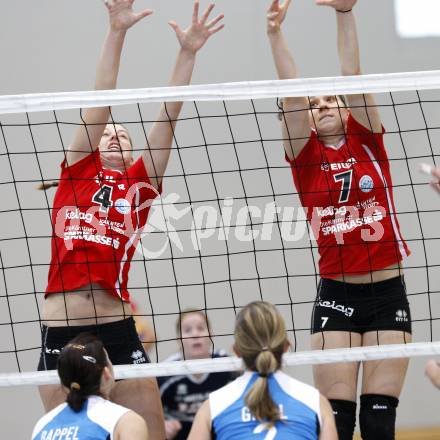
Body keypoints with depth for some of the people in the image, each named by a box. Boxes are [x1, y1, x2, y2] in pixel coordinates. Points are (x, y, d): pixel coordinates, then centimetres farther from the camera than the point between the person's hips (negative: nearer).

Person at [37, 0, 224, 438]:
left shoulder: (140, 184, 12)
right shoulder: (76, 173, 9)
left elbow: (167, 118, 6)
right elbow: (99, 105, 1)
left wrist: (187, 53, 0)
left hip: (118, 331, 1)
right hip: (62, 332, -1)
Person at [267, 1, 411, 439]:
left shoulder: (367, 141, 5)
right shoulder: (306, 156, 3)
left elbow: (352, 77, -6)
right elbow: (292, 92, -8)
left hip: (388, 293, 1)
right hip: (336, 297, 0)